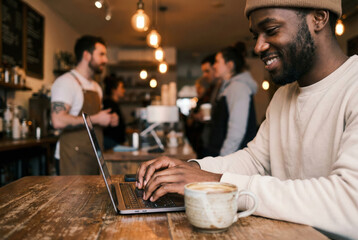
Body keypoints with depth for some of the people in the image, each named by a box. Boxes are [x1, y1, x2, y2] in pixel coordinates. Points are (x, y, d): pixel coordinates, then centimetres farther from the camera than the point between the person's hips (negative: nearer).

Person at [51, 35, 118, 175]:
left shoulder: (96, 87, 19)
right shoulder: (66, 82, -9)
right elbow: (58, 121, -22)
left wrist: (108, 120, 8)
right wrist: (96, 119, -16)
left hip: (94, 156, 8)